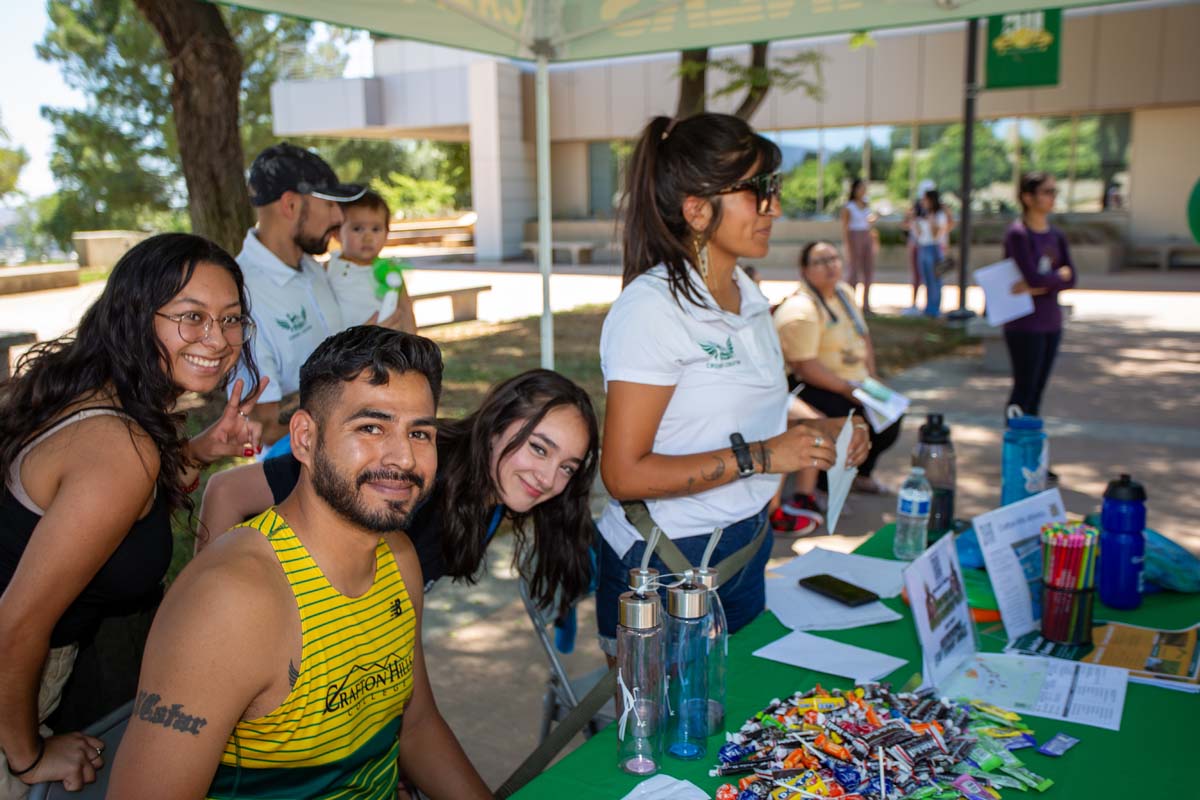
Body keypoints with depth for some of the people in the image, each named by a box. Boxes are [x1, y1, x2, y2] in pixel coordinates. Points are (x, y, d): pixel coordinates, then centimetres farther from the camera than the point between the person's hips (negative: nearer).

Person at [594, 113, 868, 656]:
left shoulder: (747, 297, 8)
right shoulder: (650, 308, -19)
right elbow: (624, 473, -23)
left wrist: (810, 438, 1)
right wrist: (758, 457, -23)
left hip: (746, 549, 8)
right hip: (663, 569, -8)